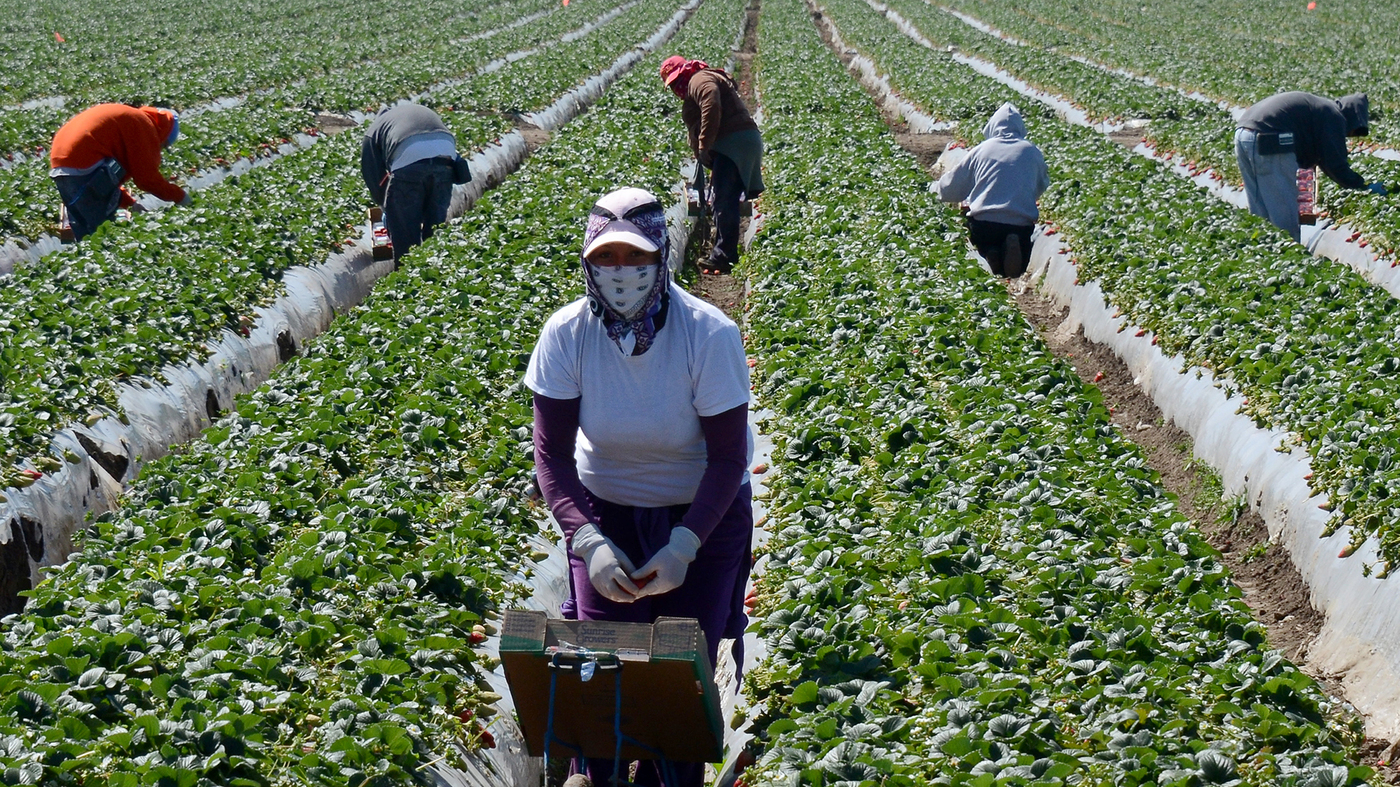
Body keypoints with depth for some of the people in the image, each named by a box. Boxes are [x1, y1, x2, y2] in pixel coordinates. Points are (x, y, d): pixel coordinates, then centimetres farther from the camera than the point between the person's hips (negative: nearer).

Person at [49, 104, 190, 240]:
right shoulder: (144, 125, 0)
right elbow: (147, 176, -5)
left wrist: (129, 203, 25)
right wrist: (179, 196, 7)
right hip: (83, 168, -10)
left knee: (84, 230, 17)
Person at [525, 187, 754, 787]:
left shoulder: (710, 335, -23)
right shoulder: (567, 333, -18)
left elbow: (728, 456, -17)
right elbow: (551, 451, -13)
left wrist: (684, 546, -27)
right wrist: (588, 540, -26)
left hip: (704, 512, -1)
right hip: (605, 509, 1)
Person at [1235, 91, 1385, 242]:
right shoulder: (1334, 118, 0)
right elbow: (1336, 165, -3)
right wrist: (1365, 186, 7)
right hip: (1268, 143, -10)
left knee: (1260, 214, 18)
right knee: (1287, 218, -1)